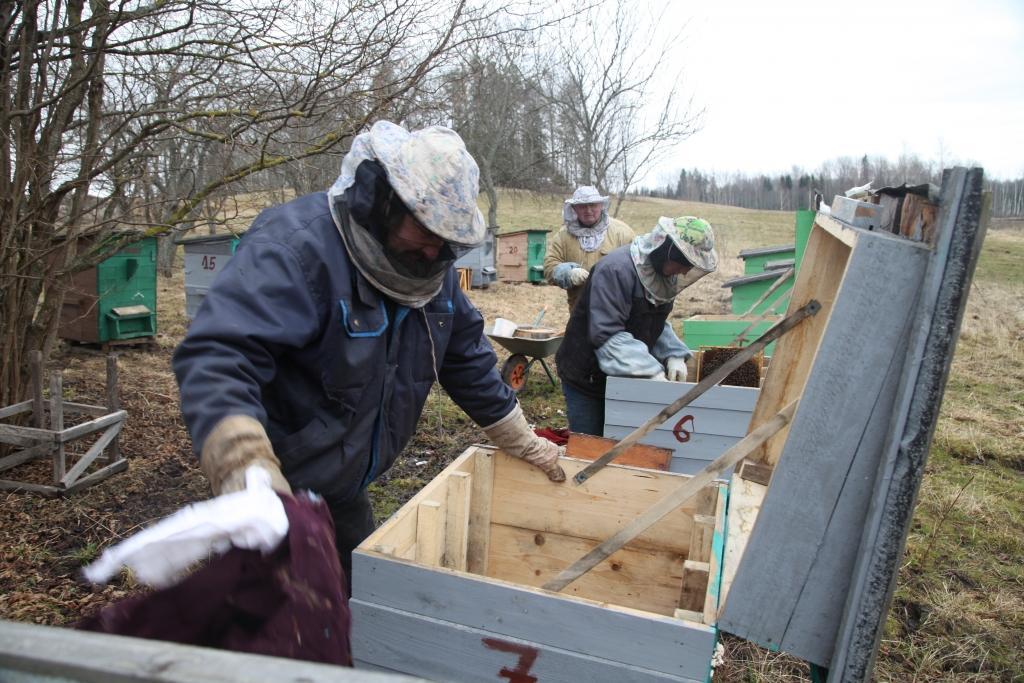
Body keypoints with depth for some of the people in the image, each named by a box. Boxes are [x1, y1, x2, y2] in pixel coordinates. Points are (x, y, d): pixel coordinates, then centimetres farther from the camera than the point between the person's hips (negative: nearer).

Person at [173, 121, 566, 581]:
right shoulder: (296, 246, -28)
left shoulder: (433, 267, -2)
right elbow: (215, 356, -39)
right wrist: (247, 472, -54)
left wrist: (522, 441, 14)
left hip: (346, 490, 8)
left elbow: (467, 360, 9)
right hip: (283, 491, -7)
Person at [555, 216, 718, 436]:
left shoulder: (665, 275, 1)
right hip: (587, 379, -7)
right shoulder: (616, 270, -26)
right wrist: (652, 371, -32)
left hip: (625, 377, 7)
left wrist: (674, 354, -8)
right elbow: (606, 334, -30)